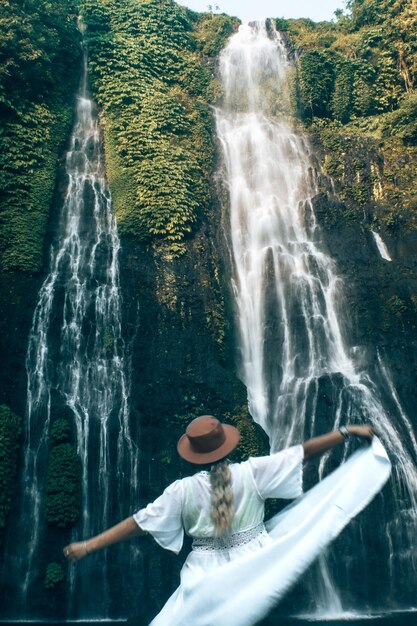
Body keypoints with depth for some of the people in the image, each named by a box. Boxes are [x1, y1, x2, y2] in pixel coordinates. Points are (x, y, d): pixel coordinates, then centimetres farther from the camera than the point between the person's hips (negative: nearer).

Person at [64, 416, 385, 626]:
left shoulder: (183, 490, -12)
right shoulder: (252, 472, -13)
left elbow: (137, 523, -9)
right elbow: (302, 452, -11)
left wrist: (88, 546, -2)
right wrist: (348, 431, -6)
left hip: (208, 577, -1)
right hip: (254, 566, 1)